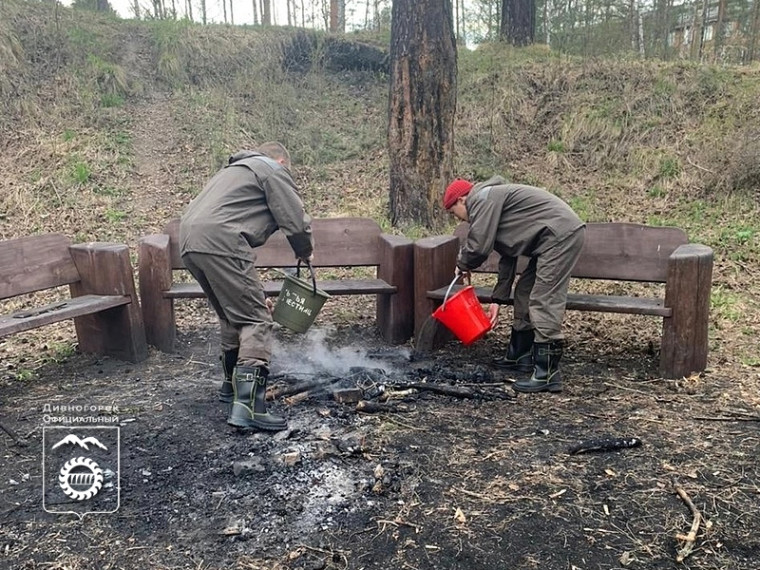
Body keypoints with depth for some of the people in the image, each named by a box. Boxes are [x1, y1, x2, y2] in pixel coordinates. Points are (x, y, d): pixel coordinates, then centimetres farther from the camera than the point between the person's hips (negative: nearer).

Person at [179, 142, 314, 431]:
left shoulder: (235, 169, 36)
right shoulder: (273, 170, 10)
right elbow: (296, 222, -2)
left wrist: (253, 294, 33)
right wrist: (305, 252, 21)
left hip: (189, 240, 9)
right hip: (219, 241, -9)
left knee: (234, 316, 23)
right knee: (257, 321, -9)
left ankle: (233, 385, 35)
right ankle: (247, 405, -19)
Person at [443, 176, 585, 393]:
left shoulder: (484, 198, -7)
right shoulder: (489, 204, 24)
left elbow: (479, 246, -16)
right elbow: (508, 257, 24)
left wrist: (462, 265, 7)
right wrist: (497, 299, 23)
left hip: (561, 234, -11)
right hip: (556, 237, 11)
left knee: (544, 302, -13)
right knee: (525, 292, 18)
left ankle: (548, 374, -12)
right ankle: (519, 356, 29)